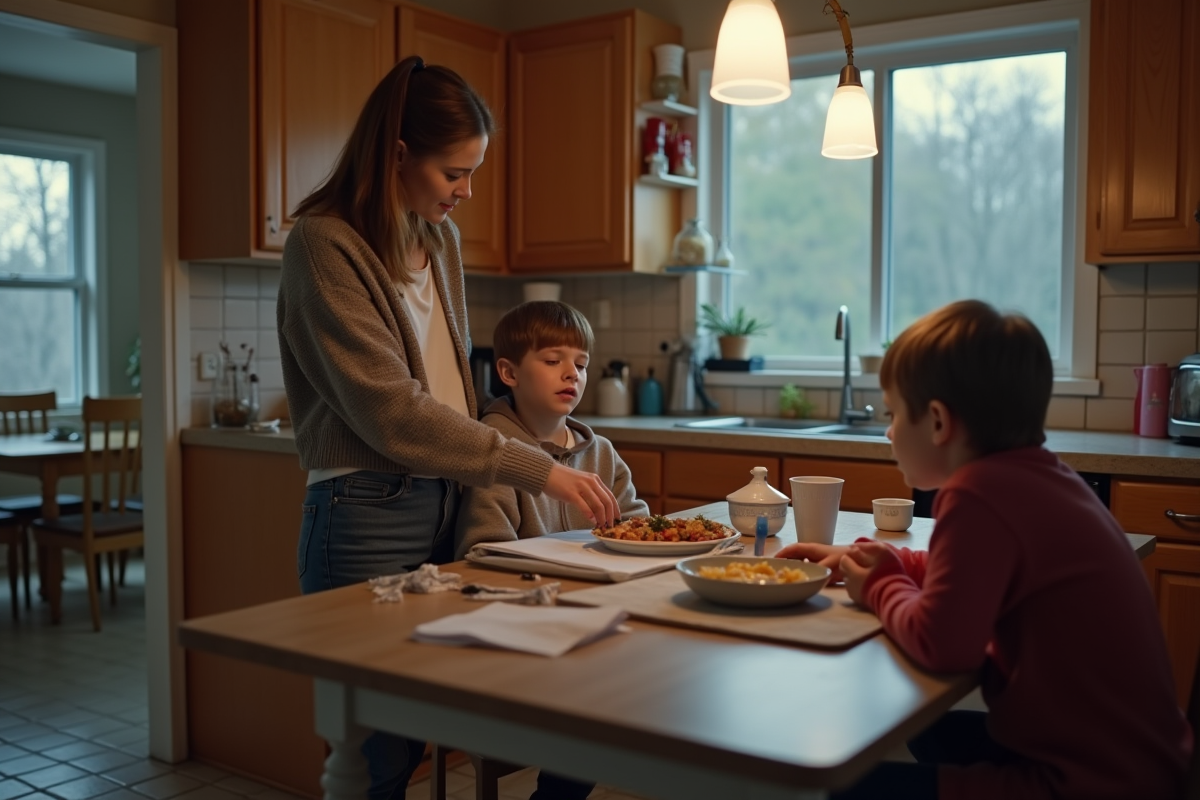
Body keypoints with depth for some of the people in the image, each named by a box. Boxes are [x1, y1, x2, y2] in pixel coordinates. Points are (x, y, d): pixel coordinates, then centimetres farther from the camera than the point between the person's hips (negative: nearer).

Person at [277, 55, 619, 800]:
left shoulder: (441, 238, 10)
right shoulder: (324, 244, -12)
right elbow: (388, 410, -19)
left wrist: (472, 480, 5)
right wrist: (536, 469, -19)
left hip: (445, 505, 7)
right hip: (368, 517, -6)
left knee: (413, 737, 11)